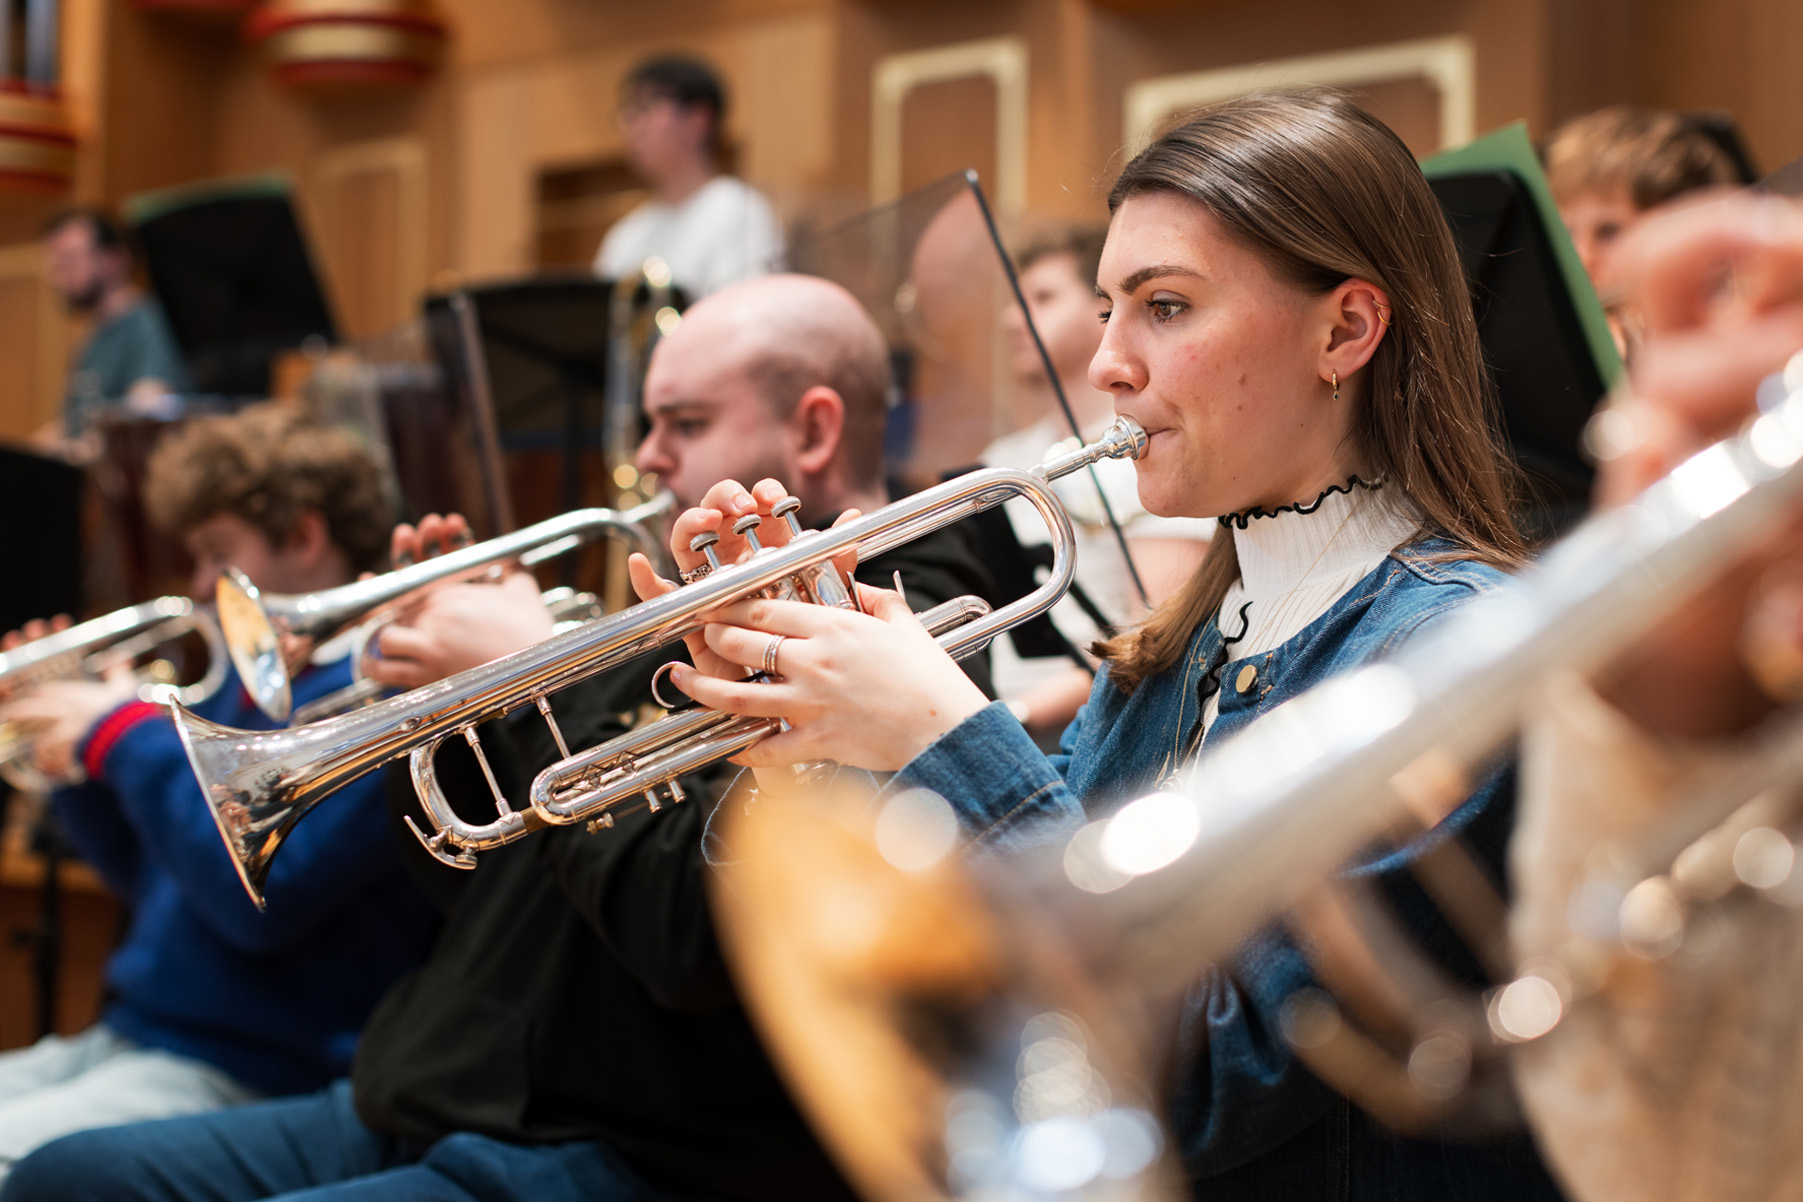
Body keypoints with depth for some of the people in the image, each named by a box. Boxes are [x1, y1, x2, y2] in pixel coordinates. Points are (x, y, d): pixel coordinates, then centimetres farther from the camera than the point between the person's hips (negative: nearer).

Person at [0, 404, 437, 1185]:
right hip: (123, 1034, 10)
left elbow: (258, 897, -22)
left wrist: (127, 735, -14)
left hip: (239, 1072, -10)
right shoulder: (245, 684, 17)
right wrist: (70, 765, 10)